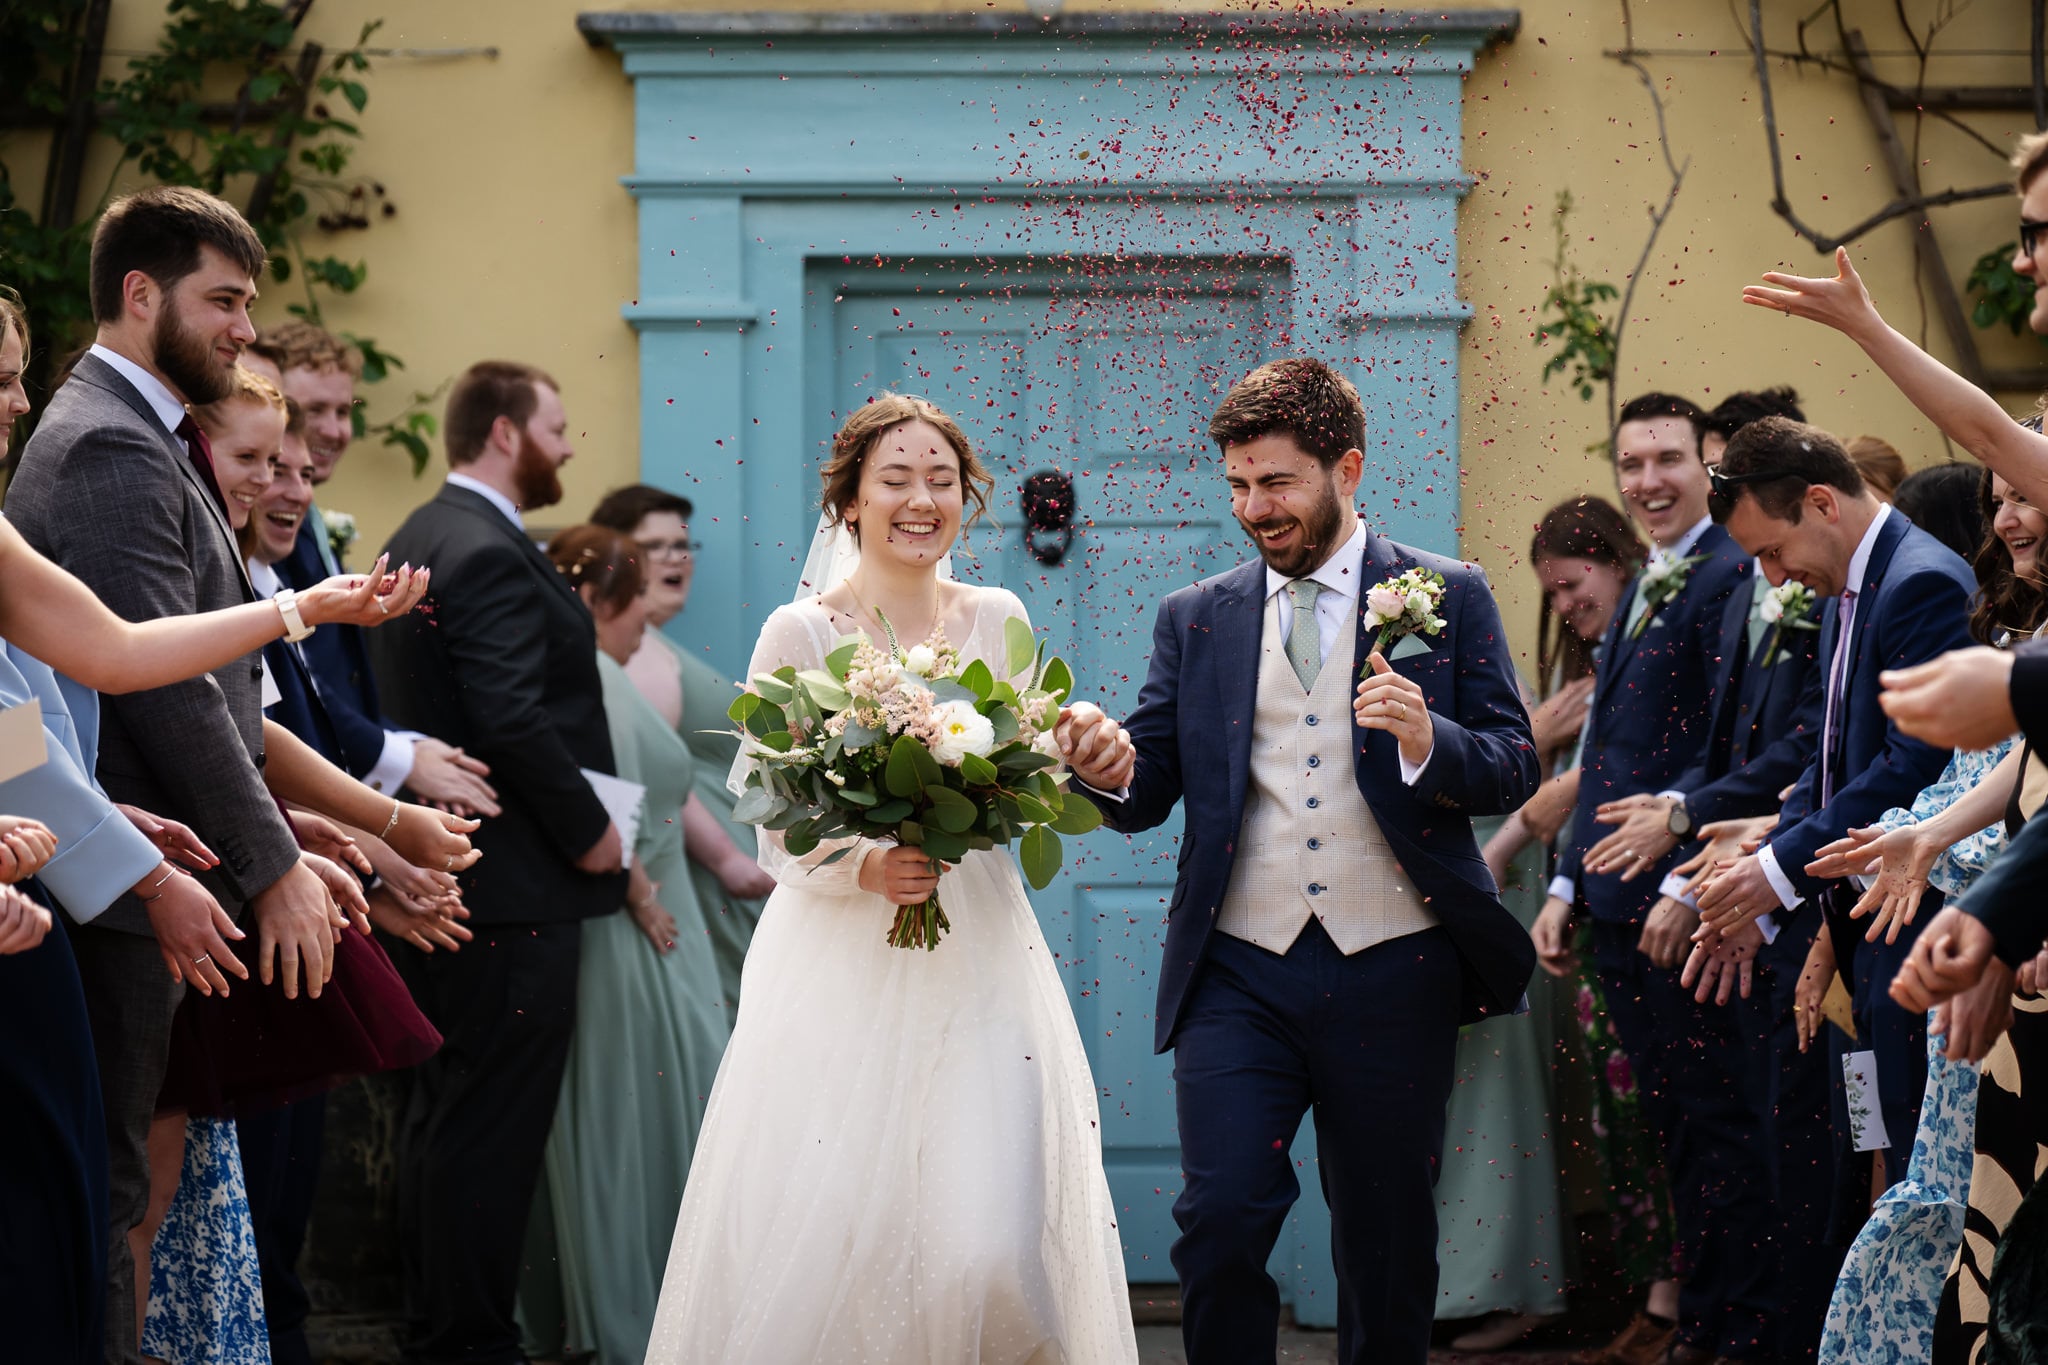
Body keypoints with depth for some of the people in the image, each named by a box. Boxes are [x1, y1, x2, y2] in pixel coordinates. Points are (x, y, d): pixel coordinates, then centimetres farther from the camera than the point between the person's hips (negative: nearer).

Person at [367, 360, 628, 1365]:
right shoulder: (490, 554, -17)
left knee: (440, 1112, 16)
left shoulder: (417, 538, 15)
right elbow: (517, 724, -23)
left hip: (430, 874, 11)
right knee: (493, 1123, -6)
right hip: (510, 887, -11)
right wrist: (591, 833, -13)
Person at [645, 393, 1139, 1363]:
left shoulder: (997, 621, 8)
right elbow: (779, 835, -3)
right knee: (826, 1240, -7)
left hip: (980, 959, 3)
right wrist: (867, 866, -22)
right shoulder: (800, 635, -2)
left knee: (994, 1249, -8)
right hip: (843, 966, -2)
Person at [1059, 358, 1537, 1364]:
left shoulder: (1447, 599, 4)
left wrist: (1429, 742, -20)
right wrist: (1112, 769, -16)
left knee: (1387, 1244, 8)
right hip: (1239, 975, 1)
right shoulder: (1194, 619, 10)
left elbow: (1513, 771, 0)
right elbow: (1150, 793, 7)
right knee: (1219, 1223, -10)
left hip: (1394, 975, -1)